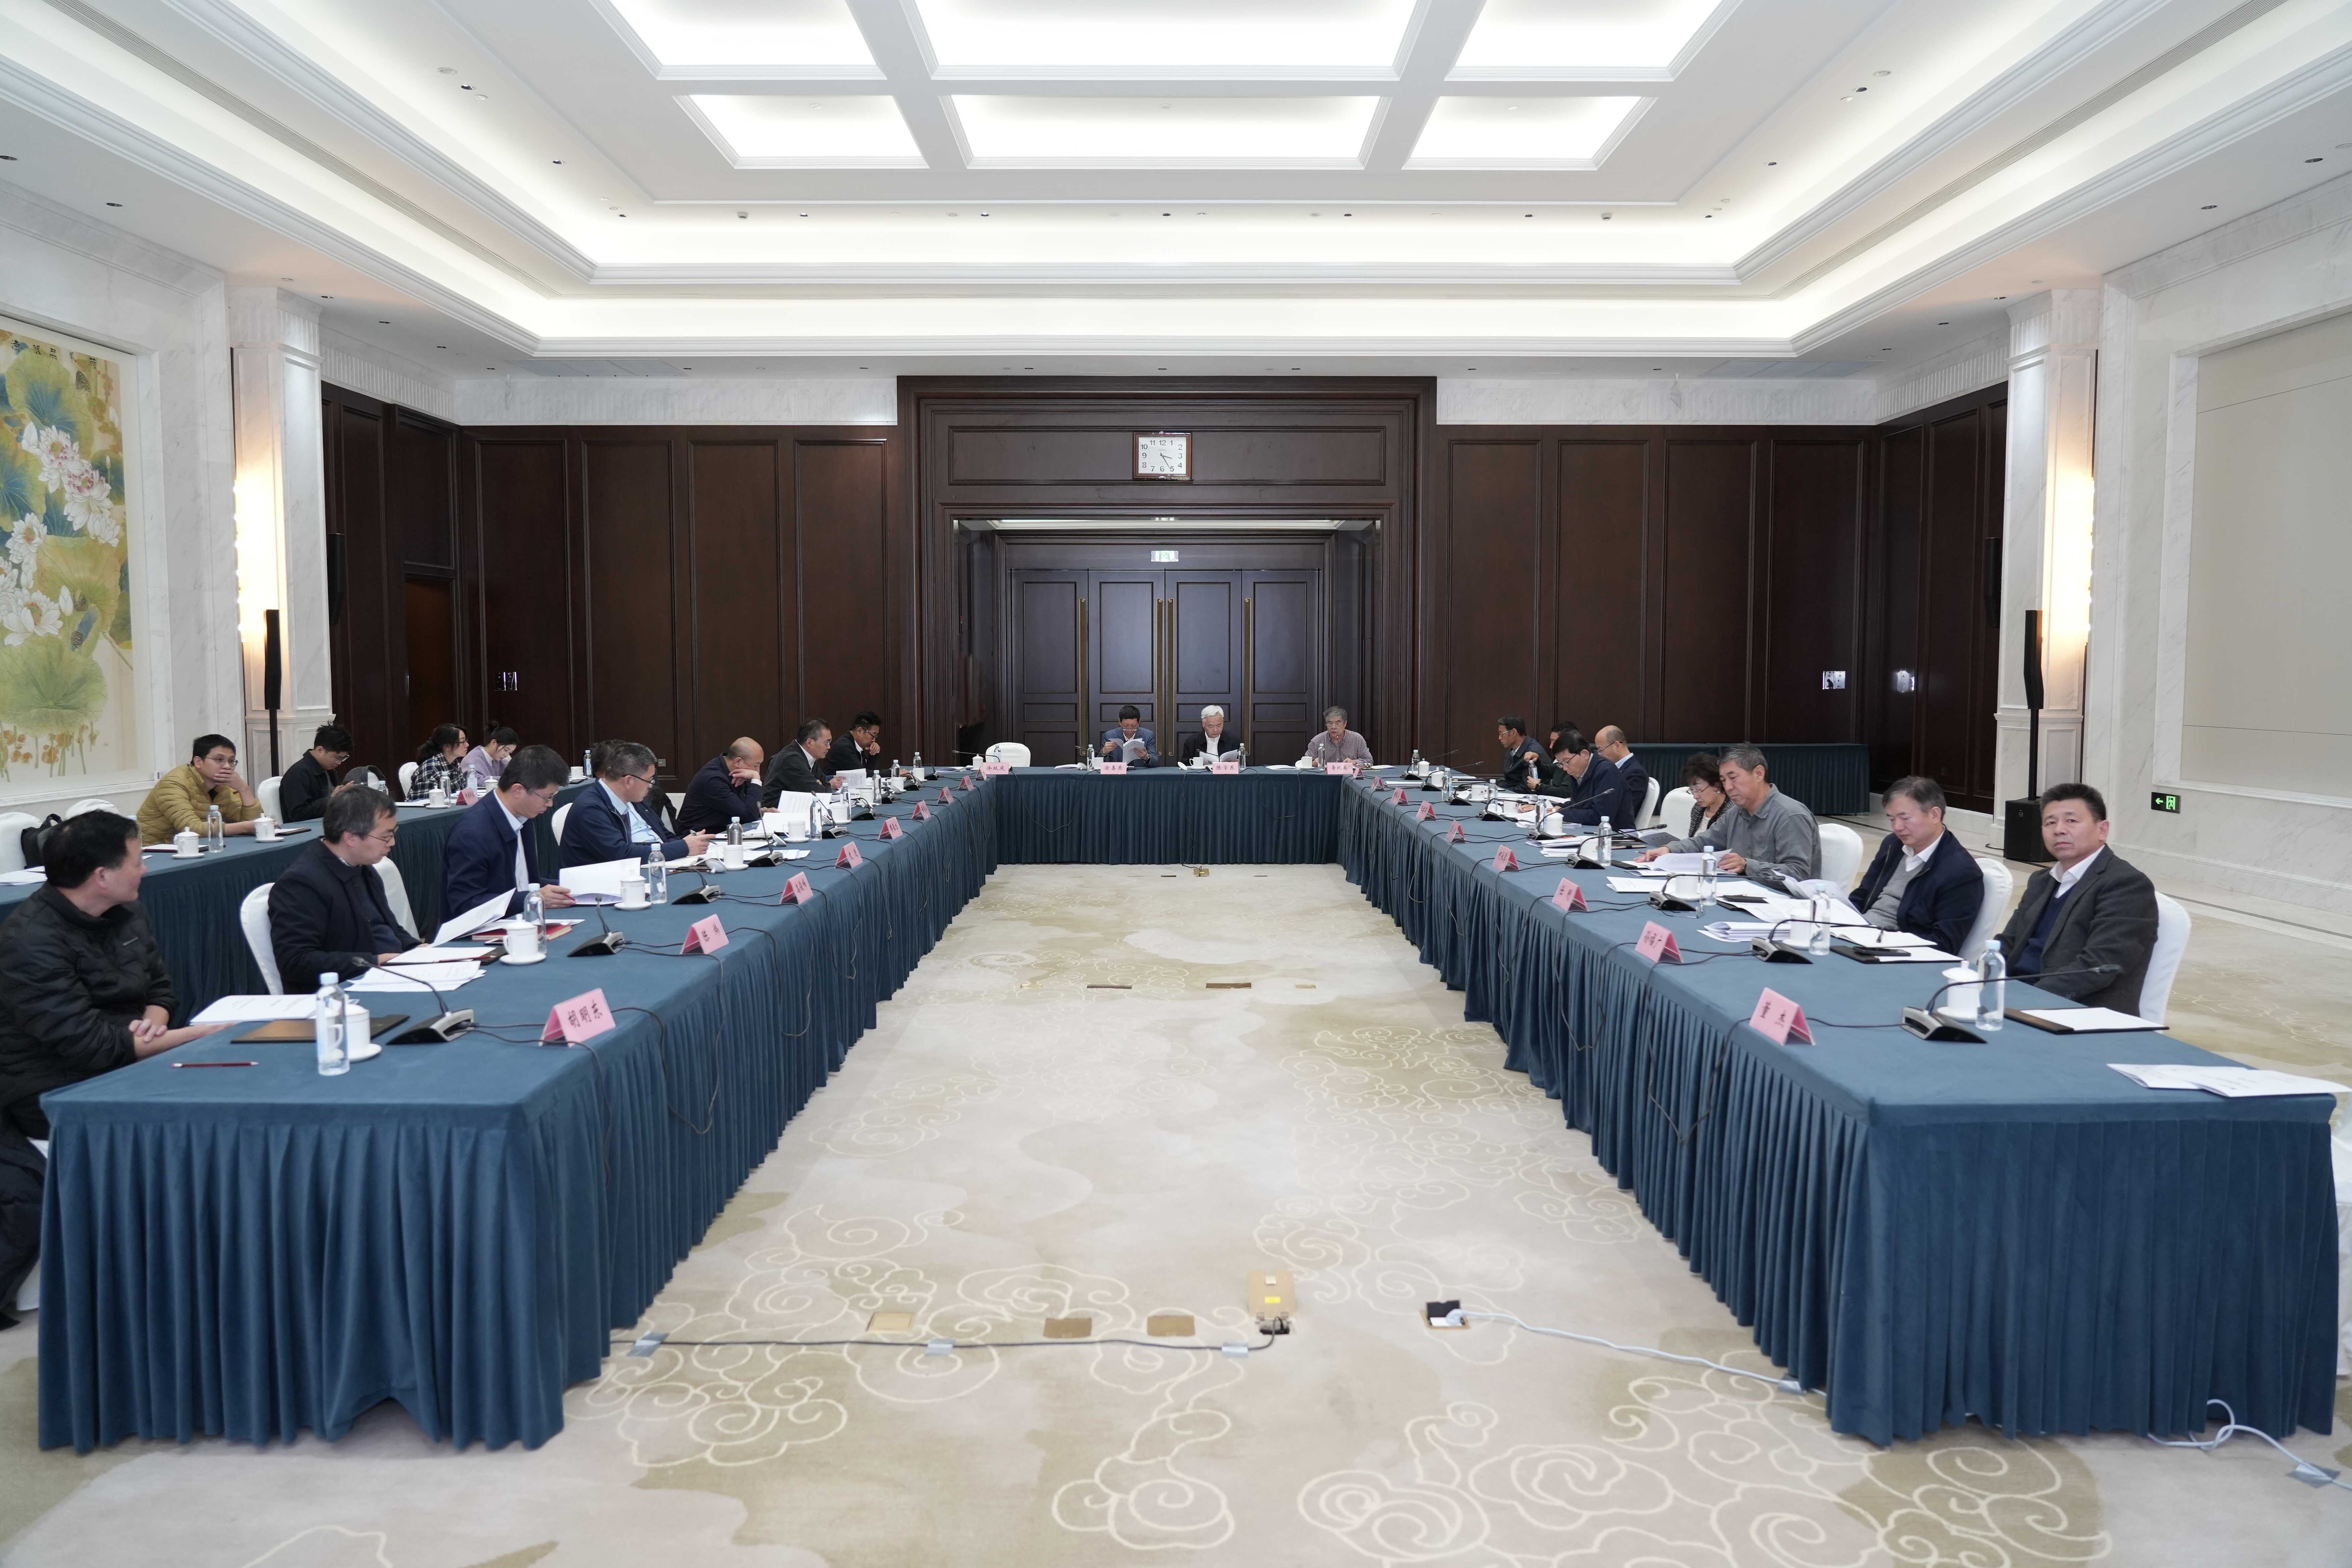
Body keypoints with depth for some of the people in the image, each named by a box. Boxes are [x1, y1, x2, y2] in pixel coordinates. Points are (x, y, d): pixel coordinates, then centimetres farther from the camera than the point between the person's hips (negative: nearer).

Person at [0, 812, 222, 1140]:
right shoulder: (32, 942, -20)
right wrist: (197, 1035, -20)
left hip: (129, 1065, 8)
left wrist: (154, 1023, -11)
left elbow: (159, 988, 12)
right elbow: (87, 1046, -23)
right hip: (58, 1093, -8)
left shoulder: (125, 911, 4)